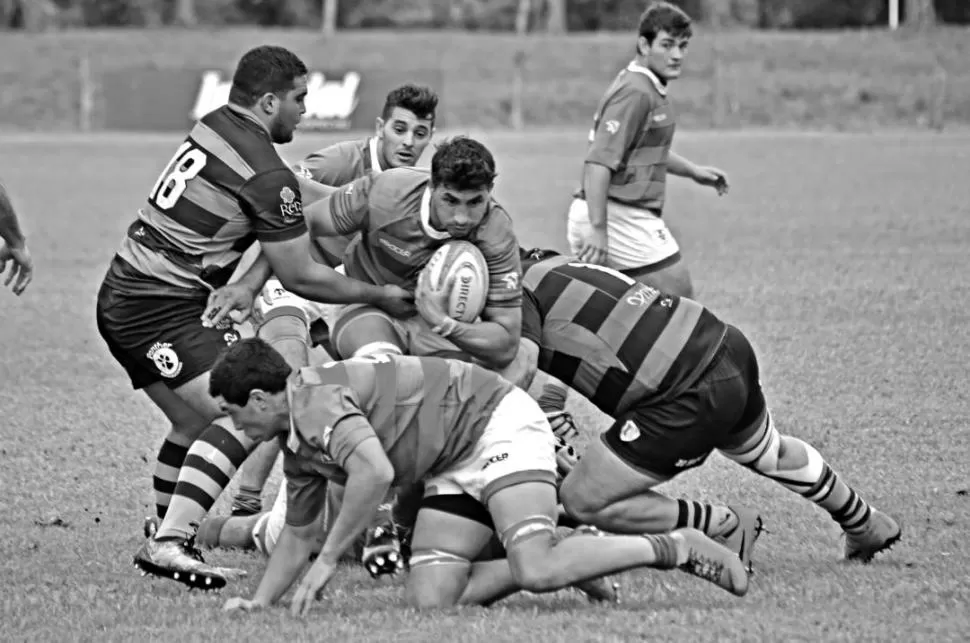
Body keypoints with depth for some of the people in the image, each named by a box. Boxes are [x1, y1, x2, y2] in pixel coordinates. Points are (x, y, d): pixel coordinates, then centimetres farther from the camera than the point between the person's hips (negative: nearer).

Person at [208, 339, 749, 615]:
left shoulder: (315, 400, -19)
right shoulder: (298, 450, 13)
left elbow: (375, 470, -35)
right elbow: (298, 534, 27)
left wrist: (328, 561, -27)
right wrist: (259, 601, 12)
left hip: (498, 424, -10)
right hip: (457, 467, 10)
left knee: (536, 572, -29)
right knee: (431, 599, -6)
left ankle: (674, 548, -12)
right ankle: (573, 557, 5)